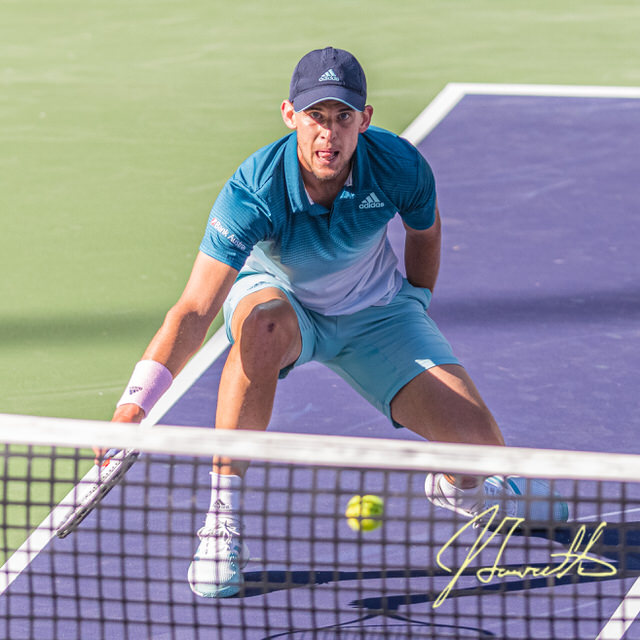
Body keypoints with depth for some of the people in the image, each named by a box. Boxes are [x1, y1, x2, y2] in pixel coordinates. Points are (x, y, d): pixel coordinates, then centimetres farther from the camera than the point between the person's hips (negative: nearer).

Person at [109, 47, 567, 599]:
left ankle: (455, 481, 26)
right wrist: (134, 403, -54)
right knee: (264, 326, -42)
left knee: (477, 439, -16)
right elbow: (194, 311, -42)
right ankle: (223, 517, -31)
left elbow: (425, 231, 2)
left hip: (376, 312, 2)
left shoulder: (400, 166, -25)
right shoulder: (253, 193, -35)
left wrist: (417, 309, 9)